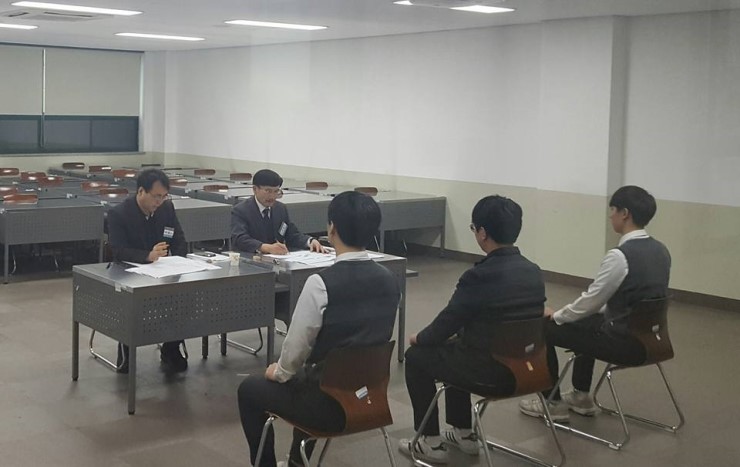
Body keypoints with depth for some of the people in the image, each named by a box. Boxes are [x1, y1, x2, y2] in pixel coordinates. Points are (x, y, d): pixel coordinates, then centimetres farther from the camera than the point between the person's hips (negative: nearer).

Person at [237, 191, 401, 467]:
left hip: (331, 403, -6)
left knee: (250, 389, 18)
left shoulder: (321, 283, -25)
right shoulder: (390, 281, -4)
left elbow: (297, 347, -15)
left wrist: (280, 372, 8)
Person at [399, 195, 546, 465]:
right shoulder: (533, 271, 1)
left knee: (417, 356, 15)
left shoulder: (479, 276, -22)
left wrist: (419, 338, 11)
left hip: (489, 372, -7)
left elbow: (448, 321, -11)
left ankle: (431, 443, 19)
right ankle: (463, 434, 35)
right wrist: (458, 333, 24)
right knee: (454, 347, 31)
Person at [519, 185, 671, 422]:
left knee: (544, 330, 3)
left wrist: (556, 315, 3)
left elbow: (591, 301, -15)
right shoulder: (660, 250, 3)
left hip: (624, 341, -8)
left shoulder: (620, 255, -24)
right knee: (586, 322, 32)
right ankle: (582, 397, 37)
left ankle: (554, 403, 16)